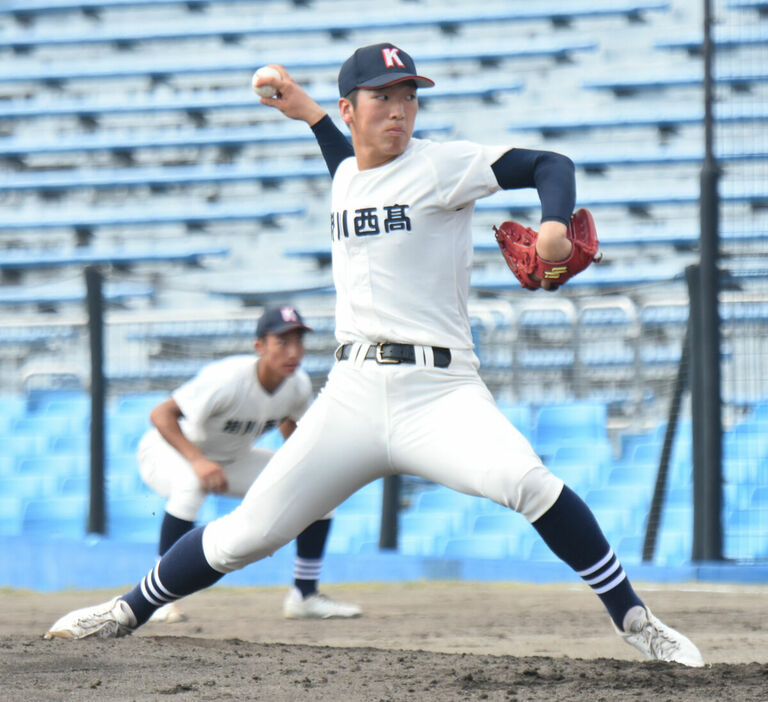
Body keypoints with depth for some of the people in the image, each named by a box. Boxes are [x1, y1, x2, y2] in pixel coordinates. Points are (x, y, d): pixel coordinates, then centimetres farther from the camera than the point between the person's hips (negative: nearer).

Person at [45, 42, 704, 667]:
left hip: (438, 391, -5)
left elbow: (550, 164, -9)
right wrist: (306, 112, 37)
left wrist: (554, 227, -28)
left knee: (528, 482, -31)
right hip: (353, 398, 5)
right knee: (248, 531, 0)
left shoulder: (439, 165, -2)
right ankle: (130, 610, 20)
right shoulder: (347, 177, 17)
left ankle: (634, 620, -19)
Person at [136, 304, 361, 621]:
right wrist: (198, 461, -48)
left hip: (232, 459, 7)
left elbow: (289, 422, 7)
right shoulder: (227, 379, -36)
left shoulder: (299, 385, -15)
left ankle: (305, 595, 6)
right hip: (171, 450, -7)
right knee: (191, 483, -42)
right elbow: (161, 414, -36)